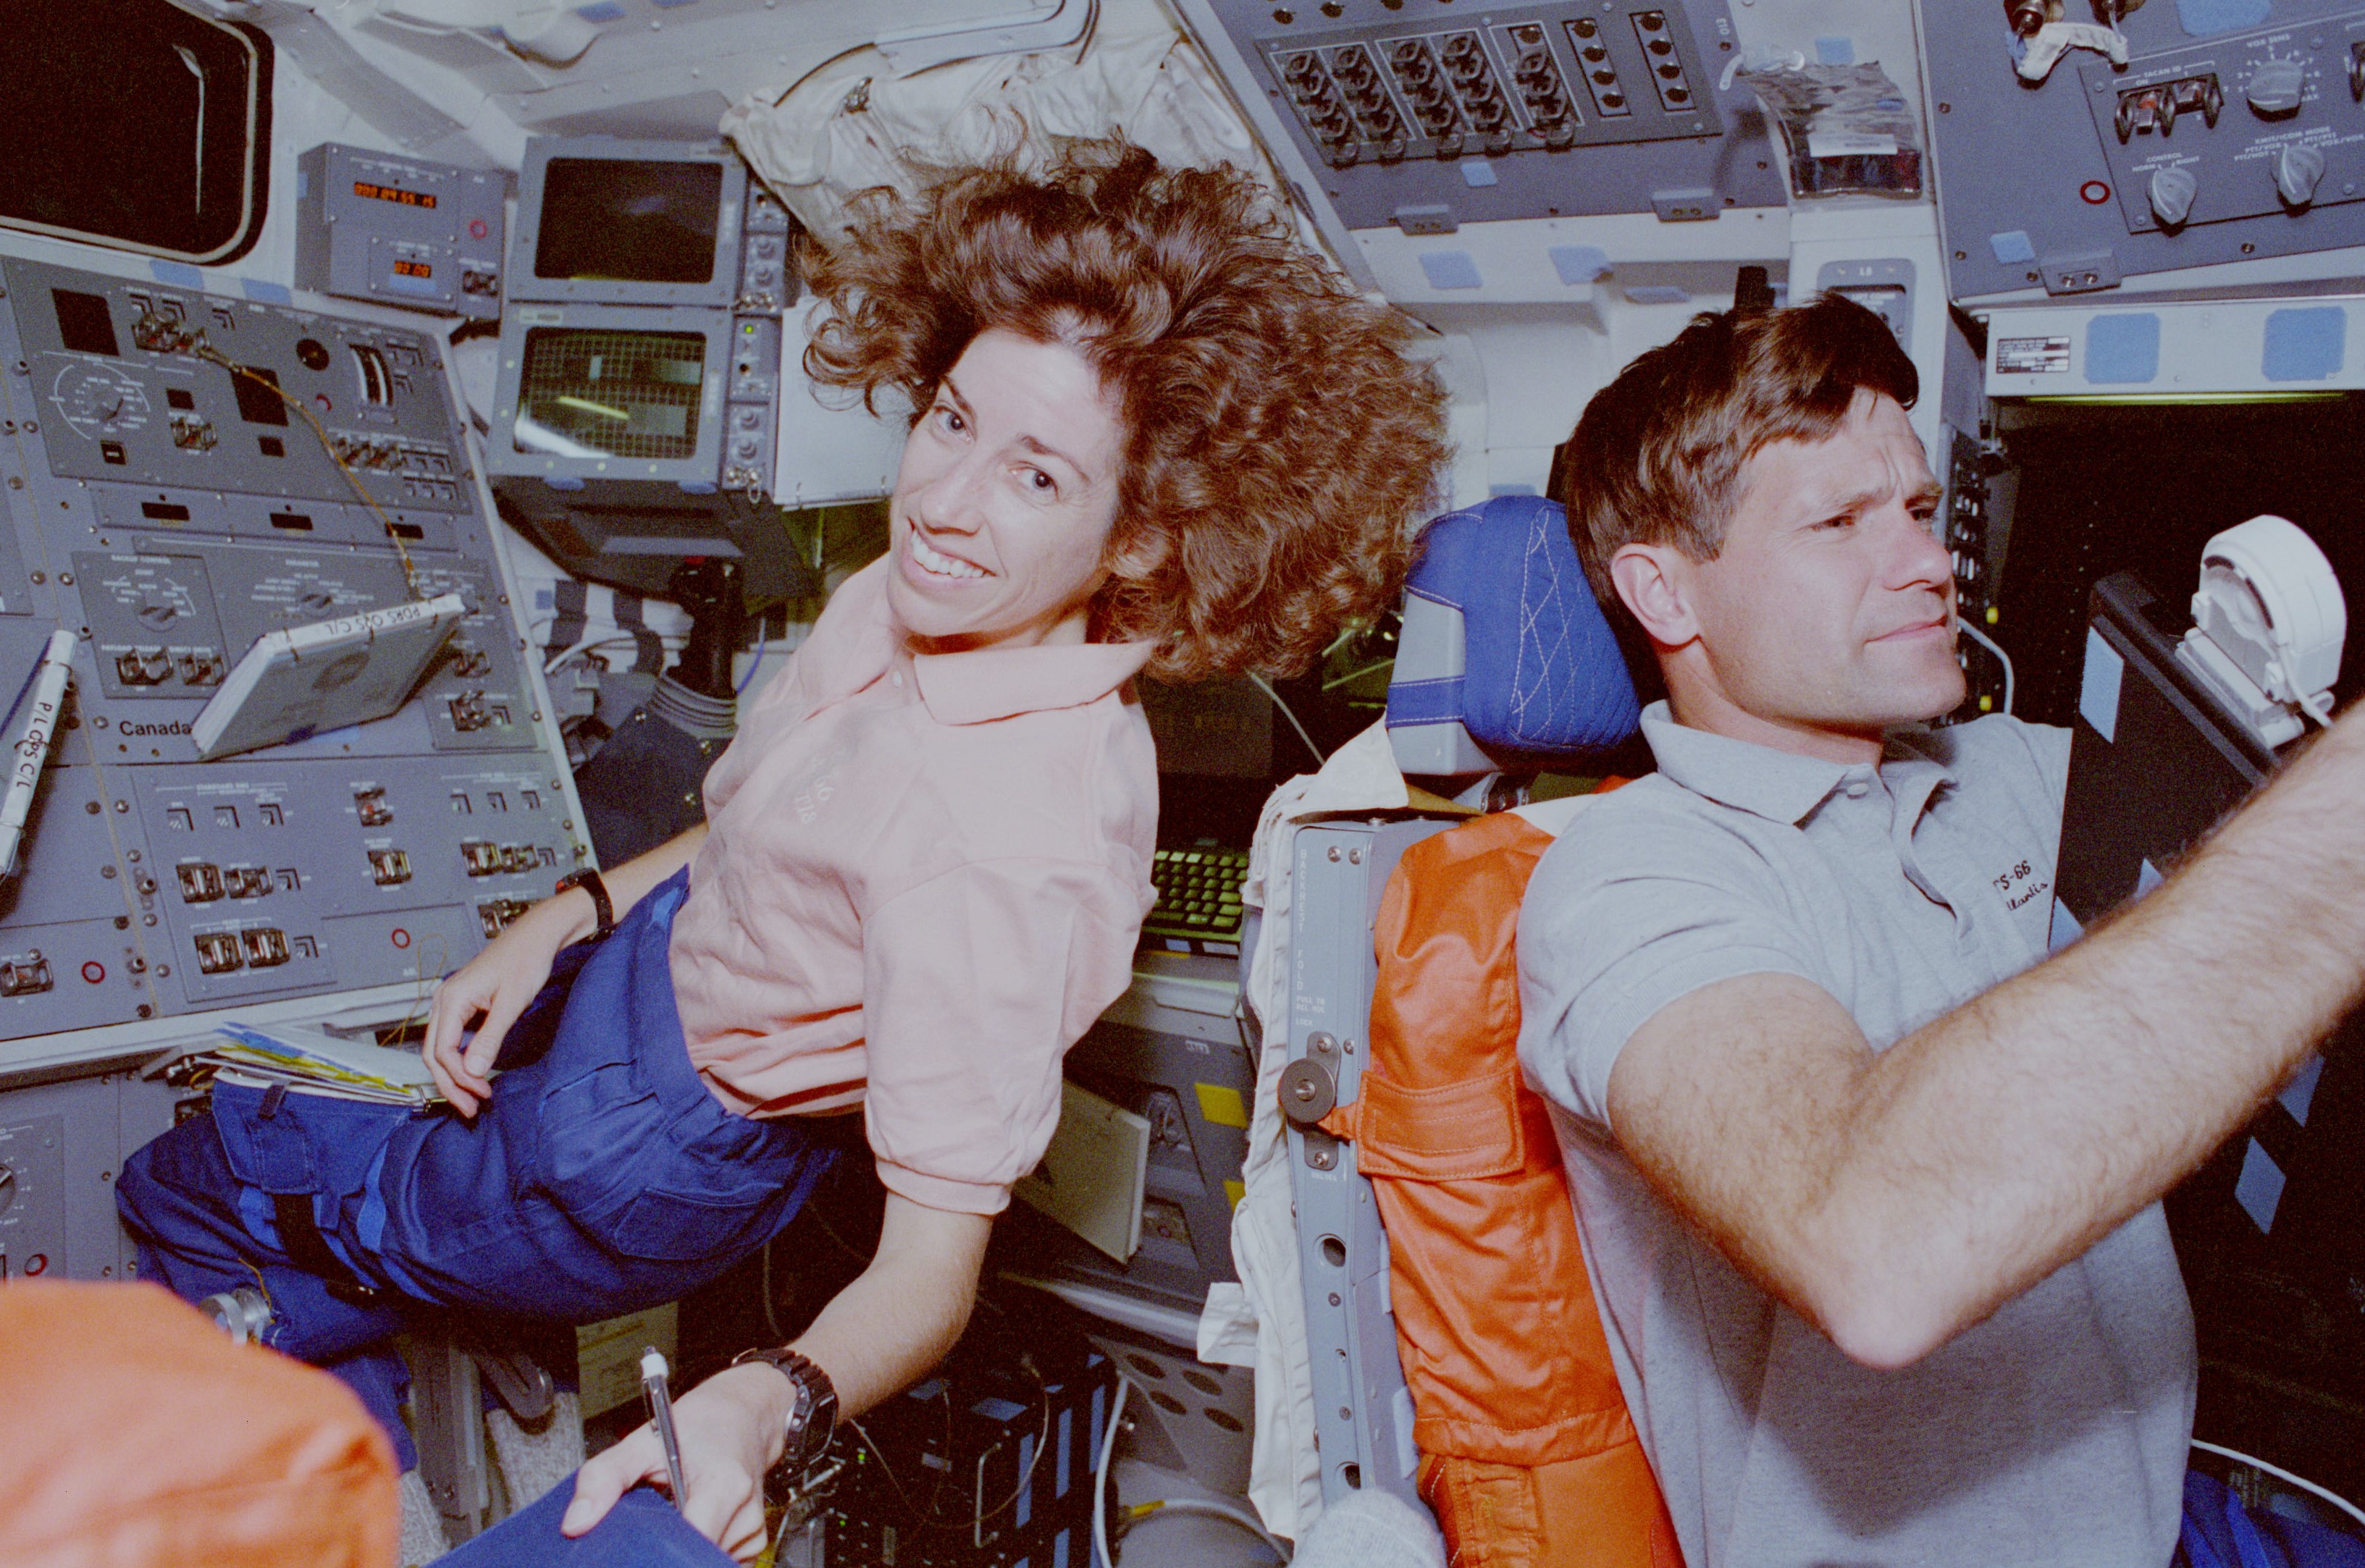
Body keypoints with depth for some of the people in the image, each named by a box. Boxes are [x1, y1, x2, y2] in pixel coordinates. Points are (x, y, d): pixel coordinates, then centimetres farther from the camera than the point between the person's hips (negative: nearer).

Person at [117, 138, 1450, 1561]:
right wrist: (566, 918, 1)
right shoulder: (926, 595, -15)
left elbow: (933, 1278, -35)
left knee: (191, 1186, 15)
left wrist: (765, 1405, -53)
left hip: (654, 1157, -7)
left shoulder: (1008, 850, -40)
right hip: (659, 953, 8)